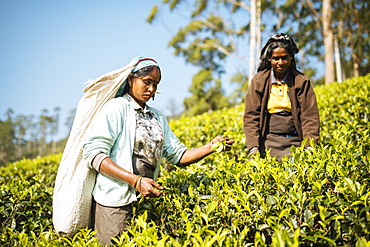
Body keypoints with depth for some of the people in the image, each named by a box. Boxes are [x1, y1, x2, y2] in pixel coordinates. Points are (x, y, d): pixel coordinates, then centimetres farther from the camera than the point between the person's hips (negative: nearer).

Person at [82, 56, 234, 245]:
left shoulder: (158, 117, 15)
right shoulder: (117, 107, -5)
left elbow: (178, 155, 9)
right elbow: (93, 154, -15)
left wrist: (211, 147, -7)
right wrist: (136, 181, -23)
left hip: (145, 200, 6)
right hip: (116, 201, -6)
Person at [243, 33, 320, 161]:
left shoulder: (302, 81, 6)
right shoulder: (259, 81, 6)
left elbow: (310, 117, 2)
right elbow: (251, 116, 3)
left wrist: (310, 147, -11)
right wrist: (253, 147, -9)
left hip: (294, 142, 0)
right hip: (268, 141, 0)